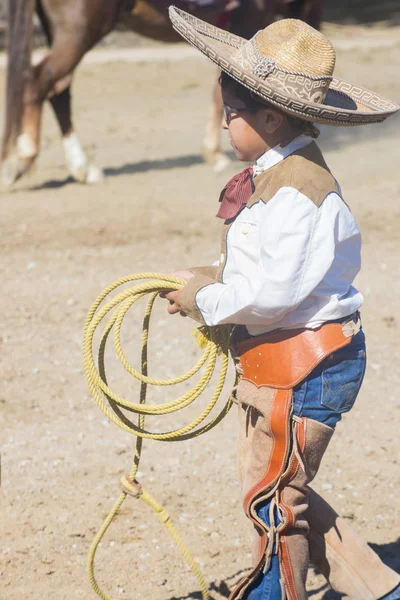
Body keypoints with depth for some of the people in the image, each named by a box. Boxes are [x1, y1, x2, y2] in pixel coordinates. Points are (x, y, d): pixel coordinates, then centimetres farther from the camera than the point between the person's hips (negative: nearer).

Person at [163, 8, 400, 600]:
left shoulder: (299, 193, -24)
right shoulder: (274, 176, 8)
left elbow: (275, 291, -27)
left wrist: (206, 300, -13)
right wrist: (210, 279, 4)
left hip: (306, 365, -10)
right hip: (271, 361, 10)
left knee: (272, 497, 3)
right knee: (274, 488, 17)